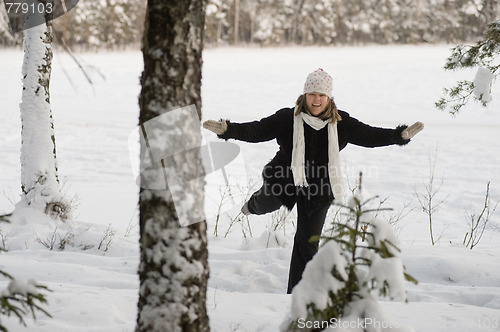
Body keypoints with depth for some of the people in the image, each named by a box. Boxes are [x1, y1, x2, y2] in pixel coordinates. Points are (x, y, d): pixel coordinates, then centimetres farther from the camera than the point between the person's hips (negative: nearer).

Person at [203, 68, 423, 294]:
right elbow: (256, 131, -11)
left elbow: (369, 136, 3)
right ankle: (254, 205, 25)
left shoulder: (341, 123, -3)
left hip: (318, 189, -1)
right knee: (269, 201, -20)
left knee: (307, 242, -3)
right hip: (285, 180, 1)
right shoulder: (287, 119, -9)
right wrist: (226, 129, -24)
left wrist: (401, 135, -6)